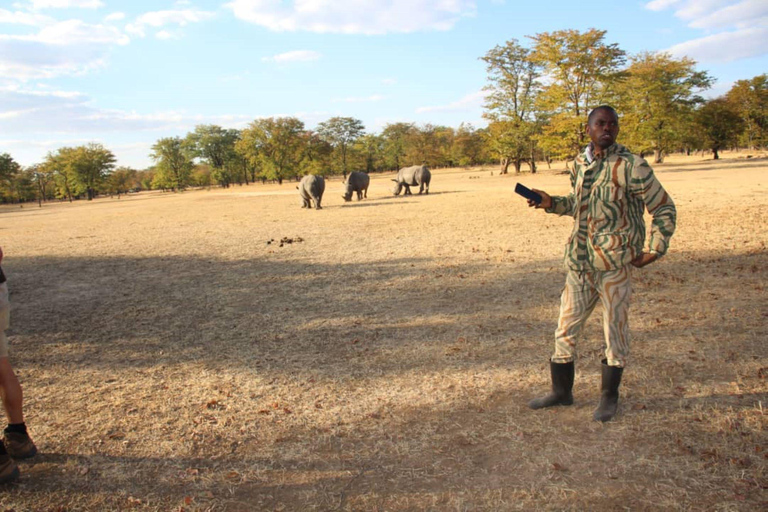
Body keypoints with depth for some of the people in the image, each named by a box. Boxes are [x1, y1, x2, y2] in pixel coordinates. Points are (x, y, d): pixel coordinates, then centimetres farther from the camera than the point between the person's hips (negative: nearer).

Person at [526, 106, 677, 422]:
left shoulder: (631, 166, -8)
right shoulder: (579, 164, 9)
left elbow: (665, 209, -3)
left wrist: (655, 249, -10)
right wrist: (551, 203, 8)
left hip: (615, 263, -5)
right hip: (579, 262, 6)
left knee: (615, 330, 5)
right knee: (565, 328, 10)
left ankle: (609, 398, 24)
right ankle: (561, 392, 28)